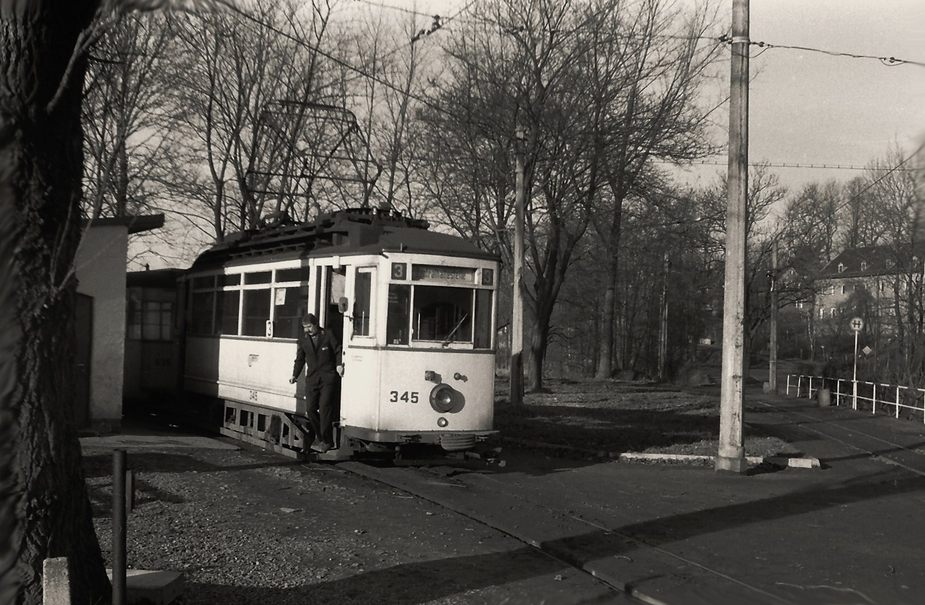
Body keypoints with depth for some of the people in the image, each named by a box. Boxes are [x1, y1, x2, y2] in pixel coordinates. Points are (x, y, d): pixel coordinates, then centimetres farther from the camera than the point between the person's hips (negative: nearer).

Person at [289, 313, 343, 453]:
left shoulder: (328, 335, -4)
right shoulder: (303, 338, 7)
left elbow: (338, 350, 3)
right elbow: (300, 359, 14)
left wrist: (339, 364, -11)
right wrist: (295, 375, 6)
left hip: (327, 377, -4)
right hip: (312, 377, 4)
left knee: (325, 407, -9)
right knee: (310, 407, -1)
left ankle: (326, 441, -1)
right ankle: (319, 436, 19)